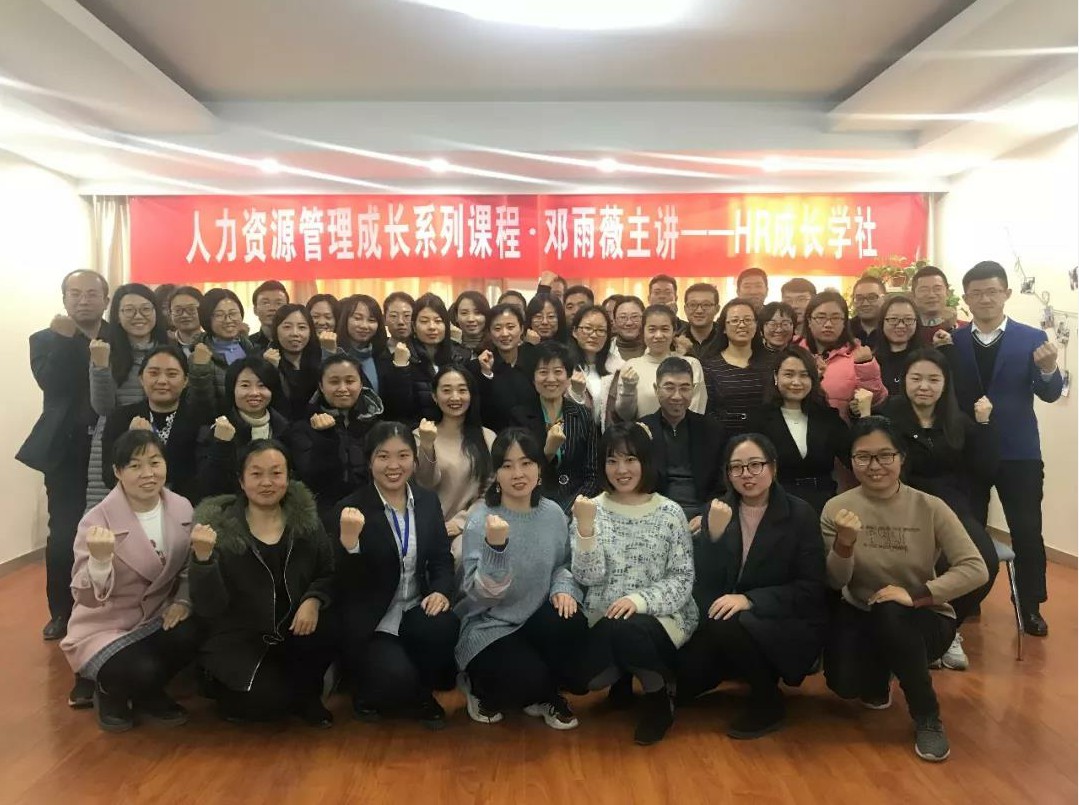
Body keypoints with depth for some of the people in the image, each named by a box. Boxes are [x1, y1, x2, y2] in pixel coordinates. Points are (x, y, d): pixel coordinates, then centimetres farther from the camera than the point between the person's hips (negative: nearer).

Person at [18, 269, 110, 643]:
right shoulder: (46, 340, 5)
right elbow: (52, 385, -13)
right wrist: (66, 339, -15)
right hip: (66, 452, 0)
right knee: (63, 535, 0)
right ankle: (61, 612, 18)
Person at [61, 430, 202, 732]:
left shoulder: (181, 509, -7)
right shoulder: (97, 521, -19)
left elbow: (189, 568, 8)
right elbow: (86, 598, -22)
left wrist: (183, 601, -12)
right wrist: (100, 560, -42)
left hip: (158, 616, 4)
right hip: (106, 626, -4)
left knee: (189, 635, -28)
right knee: (142, 671, -31)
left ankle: (147, 695, 6)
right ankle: (110, 692, 10)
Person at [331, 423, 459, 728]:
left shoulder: (428, 501, 3)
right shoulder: (351, 510, -12)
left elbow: (442, 559, 9)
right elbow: (342, 585, -16)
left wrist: (441, 591, -13)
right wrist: (349, 540, -35)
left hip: (416, 610, 4)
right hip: (370, 621, -4)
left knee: (446, 629, -29)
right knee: (397, 678, -29)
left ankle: (419, 694, 2)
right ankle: (369, 693, 10)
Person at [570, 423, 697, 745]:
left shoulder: (670, 513, -1)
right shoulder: (590, 510, 1)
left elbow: (683, 579, -3)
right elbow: (587, 577, -9)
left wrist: (640, 599, -20)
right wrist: (585, 528, -25)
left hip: (660, 617, -2)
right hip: (603, 620, 2)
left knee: (624, 630, -35)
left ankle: (659, 695, -1)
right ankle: (623, 677, 13)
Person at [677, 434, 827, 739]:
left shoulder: (801, 515, -8)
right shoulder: (717, 512, 1)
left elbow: (811, 589, -12)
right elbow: (705, 583, -7)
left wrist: (750, 599, -24)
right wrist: (714, 534, -24)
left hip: (790, 625, -4)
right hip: (731, 620, 4)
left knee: (727, 626, -32)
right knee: (682, 679, -14)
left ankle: (768, 700, -7)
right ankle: (745, 670, 14)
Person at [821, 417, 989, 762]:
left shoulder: (930, 508, -13)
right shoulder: (836, 508, -9)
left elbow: (975, 569, -16)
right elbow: (834, 582, -11)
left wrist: (915, 596, -26)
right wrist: (844, 543, -31)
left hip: (923, 619, -2)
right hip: (860, 616, 2)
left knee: (889, 616, -36)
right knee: (845, 684, -23)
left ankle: (928, 718, -11)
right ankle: (880, 675, 19)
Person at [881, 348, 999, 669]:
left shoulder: (959, 422, 11)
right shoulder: (889, 416, -2)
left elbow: (985, 473, 2)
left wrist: (984, 423, -2)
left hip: (953, 510, 4)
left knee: (986, 565, -23)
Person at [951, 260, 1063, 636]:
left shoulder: (1032, 338, 0)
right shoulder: (952, 341, 3)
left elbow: (1051, 394, -8)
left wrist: (1048, 368, -28)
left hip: (1018, 453, -1)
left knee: (1027, 532, 4)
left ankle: (1030, 606, 22)